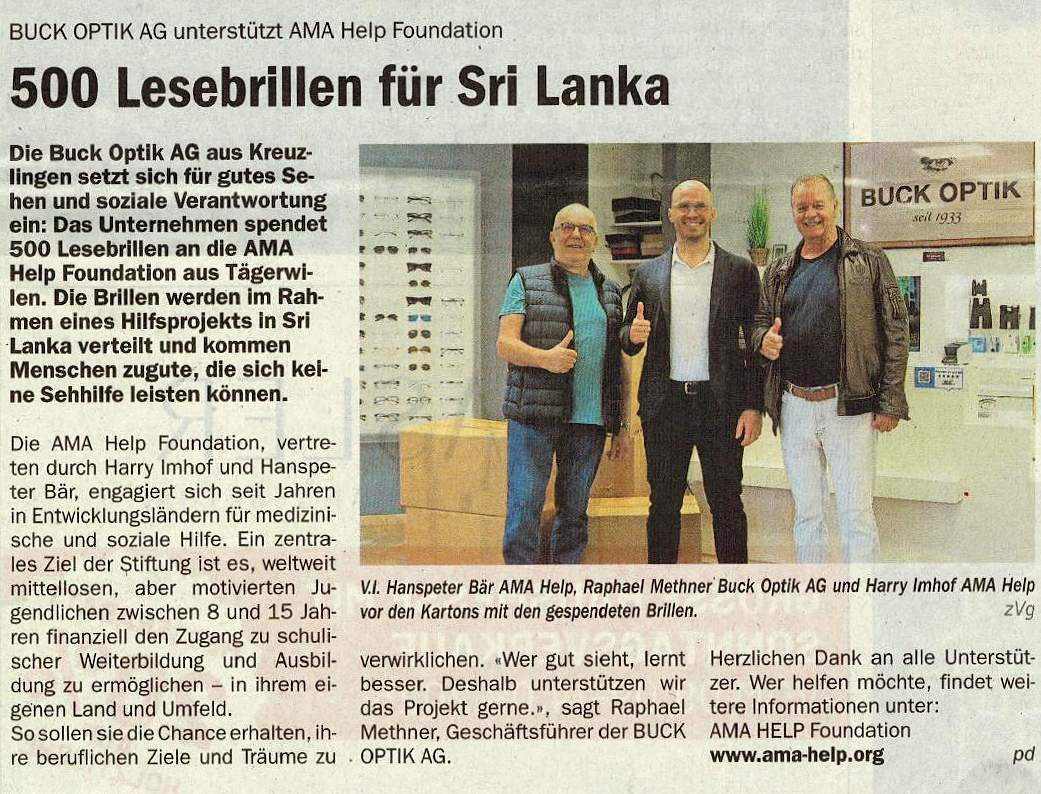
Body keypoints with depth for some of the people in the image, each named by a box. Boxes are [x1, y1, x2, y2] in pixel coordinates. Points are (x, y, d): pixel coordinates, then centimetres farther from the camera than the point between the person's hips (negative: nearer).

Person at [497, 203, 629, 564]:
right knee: (524, 508, -7)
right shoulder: (527, 281, 6)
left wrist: (621, 426, 12)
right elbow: (504, 343, -3)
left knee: (574, 513, 7)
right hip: (534, 414, -3)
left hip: (589, 419, 4)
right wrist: (544, 358, -23)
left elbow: (618, 365, 17)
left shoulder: (610, 292, 17)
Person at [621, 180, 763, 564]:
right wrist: (634, 334, -10)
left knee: (727, 506, 4)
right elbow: (628, 342, 14)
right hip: (665, 404, 2)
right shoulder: (648, 274, 10)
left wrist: (754, 406, -5)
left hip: (721, 404, -1)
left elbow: (756, 343, 3)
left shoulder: (741, 271, 5)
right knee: (663, 506, 6)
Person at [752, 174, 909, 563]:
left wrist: (890, 403, -9)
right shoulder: (778, 272, 13)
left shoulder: (869, 261, 0)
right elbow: (760, 323, 22)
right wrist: (764, 341, -4)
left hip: (848, 408, -4)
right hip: (793, 407, 5)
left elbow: (895, 333, -3)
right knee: (806, 514, 11)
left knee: (857, 515, -4)